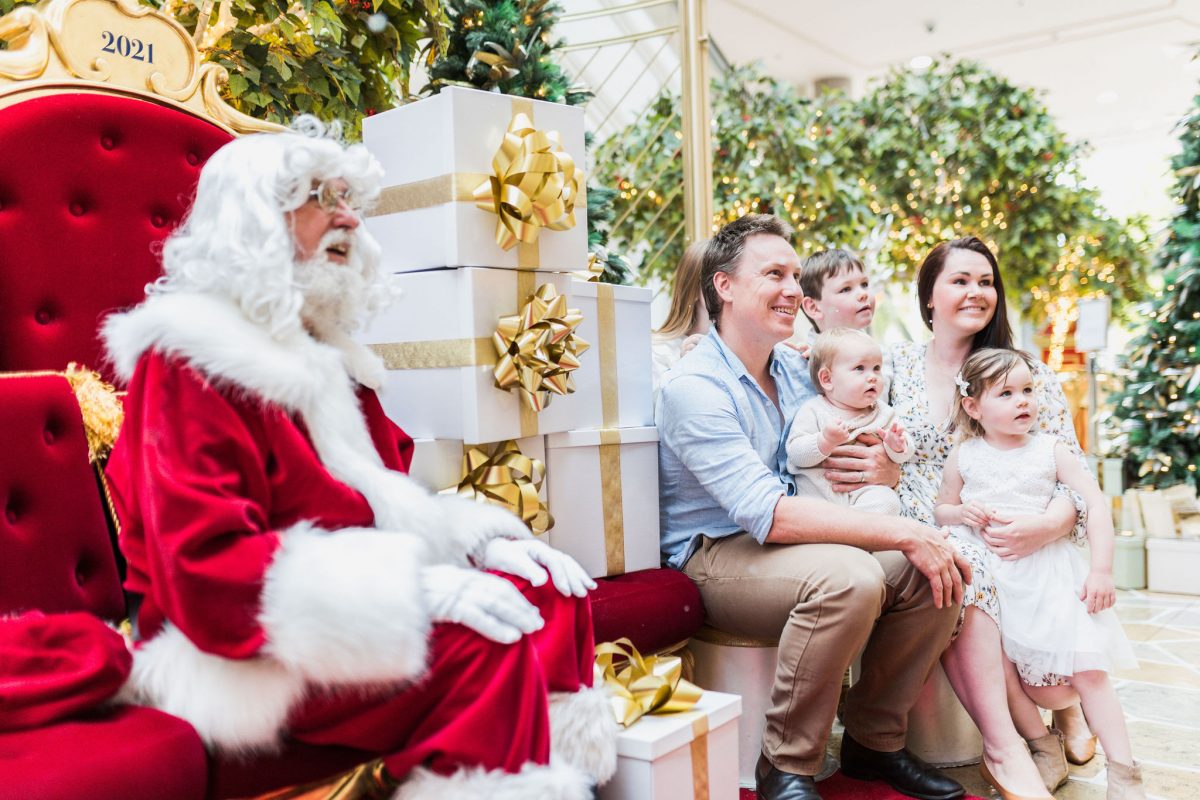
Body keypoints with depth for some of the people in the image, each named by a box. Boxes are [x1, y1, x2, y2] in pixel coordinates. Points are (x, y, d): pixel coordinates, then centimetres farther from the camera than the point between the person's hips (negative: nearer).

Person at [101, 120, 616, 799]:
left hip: (346, 611, 8)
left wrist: (480, 539, -2)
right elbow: (206, 571, -21)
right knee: (486, 642, -27)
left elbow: (391, 500, 19)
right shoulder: (191, 359, -11)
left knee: (552, 592, -8)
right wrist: (418, 588, -28)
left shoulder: (325, 354, 15)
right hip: (245, 656, -8)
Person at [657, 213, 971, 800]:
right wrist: (903, 534, -27)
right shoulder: (693, 387, -17)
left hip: (790, 545, 8)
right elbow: (769, 514, -27)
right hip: (714, 555, -8)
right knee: (846, 576, -34)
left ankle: (873, 741, 6)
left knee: (935, 568, -11)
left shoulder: (795, 369, 10)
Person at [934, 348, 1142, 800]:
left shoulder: (1049, 450, 1)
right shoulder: (963, 457, 3)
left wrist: (1102, 569, -10)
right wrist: (963, 513, -10)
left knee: (1088, 672, -7)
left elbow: (1095, 505, -2)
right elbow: (942, 509, 14)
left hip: (1046, 571, 0)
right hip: (988, 575, 1)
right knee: (1005, 676, -8)